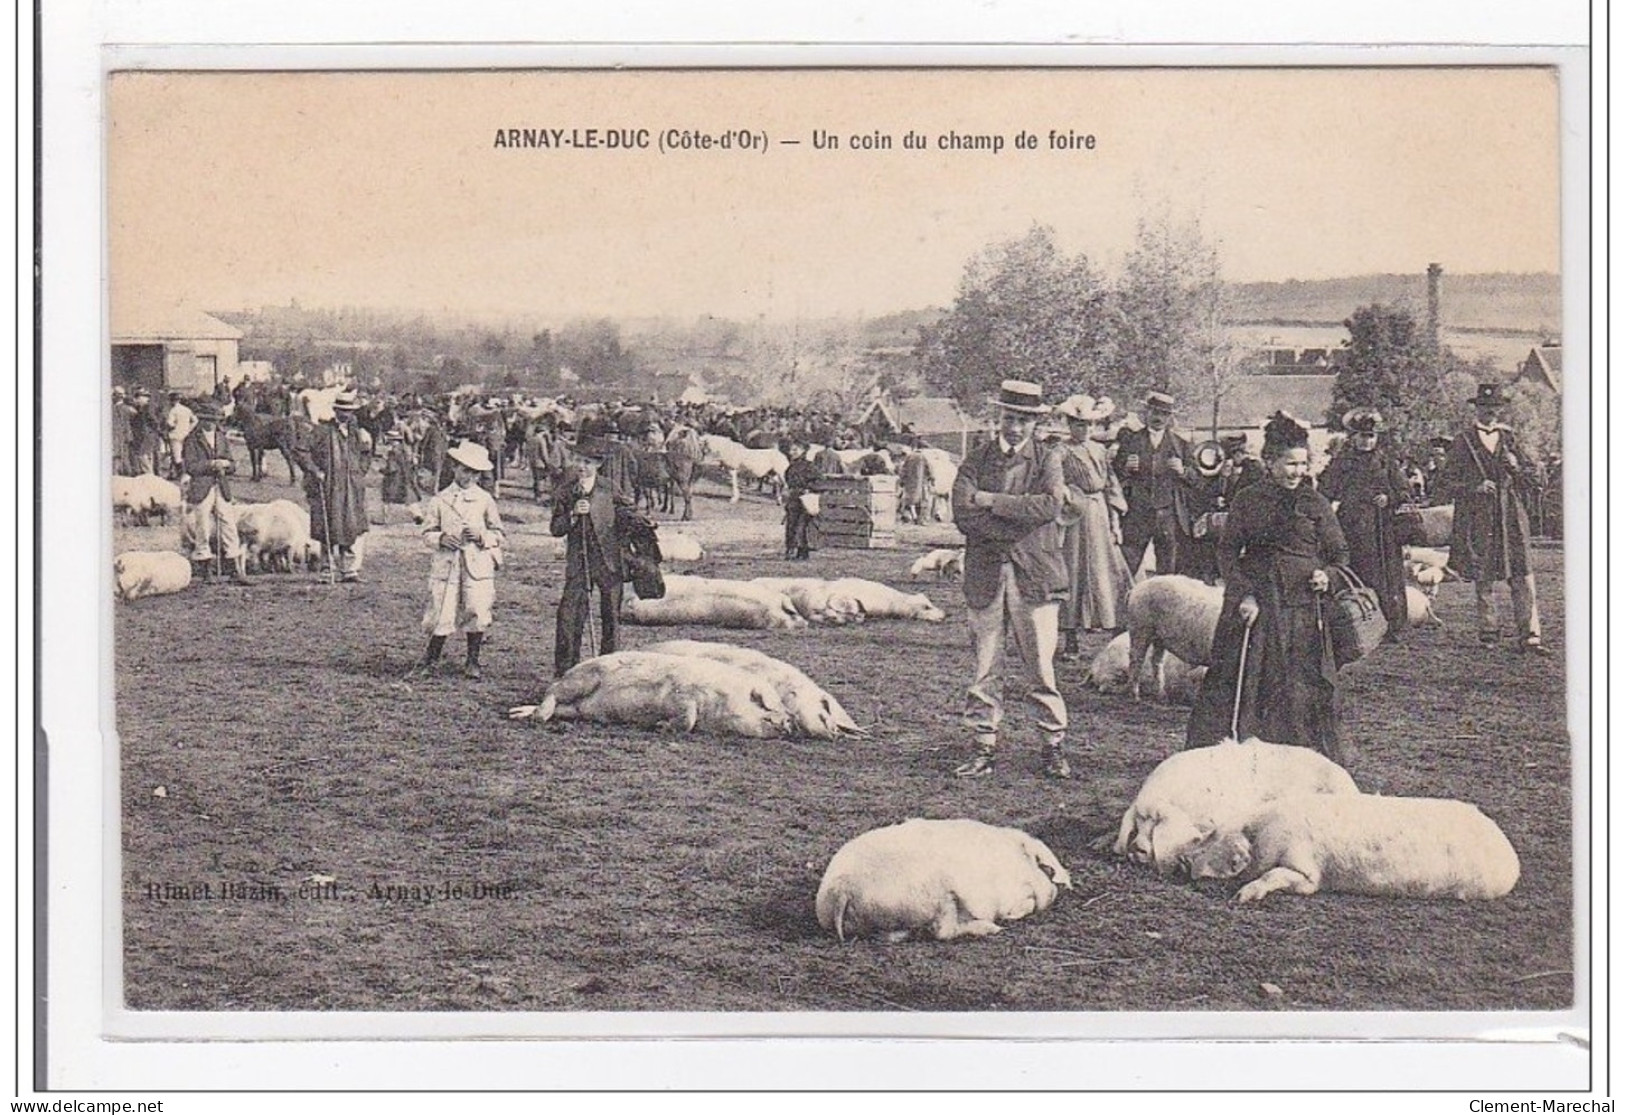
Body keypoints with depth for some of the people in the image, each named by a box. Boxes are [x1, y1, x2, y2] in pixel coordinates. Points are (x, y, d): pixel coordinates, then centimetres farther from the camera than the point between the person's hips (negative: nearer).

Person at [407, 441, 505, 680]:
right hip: (446, 562, 0)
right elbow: (427, 532, 9)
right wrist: (440, 539, -11)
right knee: (442, 614, -2)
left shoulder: (485, 500, 7)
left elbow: (498, 534, 11)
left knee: (476, 612, -3)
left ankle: (472, 662, 13)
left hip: (478, 564, 1)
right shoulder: (440, 500, 6)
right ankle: (429, 659, 14)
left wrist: (482, 535, -9)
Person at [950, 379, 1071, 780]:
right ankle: (984, 747, 9)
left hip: (1035, 574, -2)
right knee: (985, 667, 4)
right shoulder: (977, 459, 9)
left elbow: (1050, 505, -12)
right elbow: (962, 514, -4)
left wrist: (991, 501, -10)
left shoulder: (1048, 460, 6)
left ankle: (1054, 747, 9)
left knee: (1040, 667, 0)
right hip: (985, 574, 2)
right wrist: (1017, 524, -11)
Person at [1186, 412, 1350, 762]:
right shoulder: (1247, 501, 3)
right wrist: (1243, 594, -10)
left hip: (1303, 604, 0)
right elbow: (1230, 550, 2)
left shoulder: (1315, 503, 4)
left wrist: (1327, 576, -10)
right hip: (1256, 601, 0)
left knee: (1303, 684, 1)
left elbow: (1339, 553, 10)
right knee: (1239, 678, -1)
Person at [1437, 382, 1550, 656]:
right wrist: (1474, 488, -13)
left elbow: (1528, 480, 17)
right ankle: (1488, 632, 14)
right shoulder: (1463, 442, 5)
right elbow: (1445, 483, 2)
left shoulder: (1510, 439, 15)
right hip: (1477, 519, -2)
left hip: (1511, 519, 2)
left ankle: (1529, 636, -8)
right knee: (1483, 579, 3)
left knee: (1523, 577, -7)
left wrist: (1516, 468, -4)